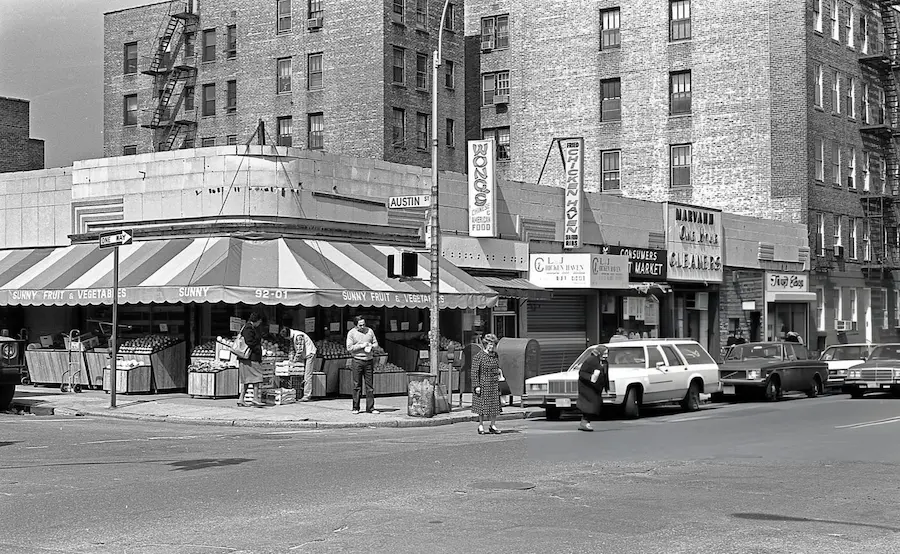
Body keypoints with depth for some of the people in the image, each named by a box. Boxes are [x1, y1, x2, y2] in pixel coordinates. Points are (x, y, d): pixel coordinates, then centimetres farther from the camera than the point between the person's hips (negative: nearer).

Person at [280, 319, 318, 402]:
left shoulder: (298, 336, -23)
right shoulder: (291, 337, 7)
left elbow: (300, 350, -25)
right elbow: (292, 349, 14)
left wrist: (294, 360, -19)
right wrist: (290, 359, 3)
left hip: (309, 354, -9)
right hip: (303, 356, 9)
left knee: (307, 376, -12)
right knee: (302, 375, 5)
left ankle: (307, 396, -15)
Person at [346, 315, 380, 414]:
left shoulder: (370, 331, 11)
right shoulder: (351, 333, 0)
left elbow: (376, 343, 16)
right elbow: (349, 348, -7)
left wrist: (371, 346, -6)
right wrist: (361, 346, -13)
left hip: (369, 361, 3)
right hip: (357, 361, -3)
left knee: (370, 386, 2)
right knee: (357, 386, -1)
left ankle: (370, 407, 6)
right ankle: (355, 408, 5)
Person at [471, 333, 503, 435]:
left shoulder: (496, 356, 8)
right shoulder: (479, 356, -8)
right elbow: (474, 372, -10)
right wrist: (476, 385, -14)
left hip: (494, 384, 5)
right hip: (483, 384, -5)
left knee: (495, 405, 5)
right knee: (482, 406, 2)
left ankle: (493, 425, 15)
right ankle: (481, 425, 13)